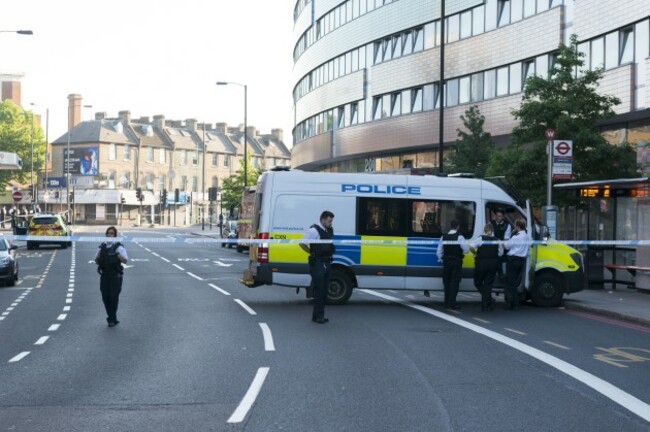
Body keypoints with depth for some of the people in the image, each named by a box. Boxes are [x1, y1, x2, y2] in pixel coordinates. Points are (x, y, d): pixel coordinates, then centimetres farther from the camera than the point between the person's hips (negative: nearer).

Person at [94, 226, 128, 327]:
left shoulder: (118, 247, -3)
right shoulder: (102, 247, 10)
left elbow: (125, 260, -10)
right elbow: (97, 261, 17)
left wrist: (118, 254, -23)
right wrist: (98, 257, -4)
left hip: (115, 276, -5)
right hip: (104, 276, 5)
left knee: (113, 297, -8)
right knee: (105, 297, 4)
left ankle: (112, 319, 1)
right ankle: (112, 318, 17)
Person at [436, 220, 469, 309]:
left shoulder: (444, 237, 5)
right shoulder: (459, 237, -9)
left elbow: (439, 252, 7)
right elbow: (466, 249, -13)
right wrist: (462, 252, 8)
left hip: (446, 261, 4)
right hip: (456, 261, -4)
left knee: (447, 282, 12)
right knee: (455, 282, -3)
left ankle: (447, 302, 15)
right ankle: (452, 303, -8)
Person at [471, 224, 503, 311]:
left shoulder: (481, 238, -6)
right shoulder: (497, 240, 3)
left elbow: (471, 247, -17)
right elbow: (500, 253, 4)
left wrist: (475, 253, 3)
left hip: (481, 263, -3)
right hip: (493, 264, 3)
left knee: (478, 282, 14)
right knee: (488, 284, 9)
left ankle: (489, 298, -3)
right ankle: (486, 306, 6)